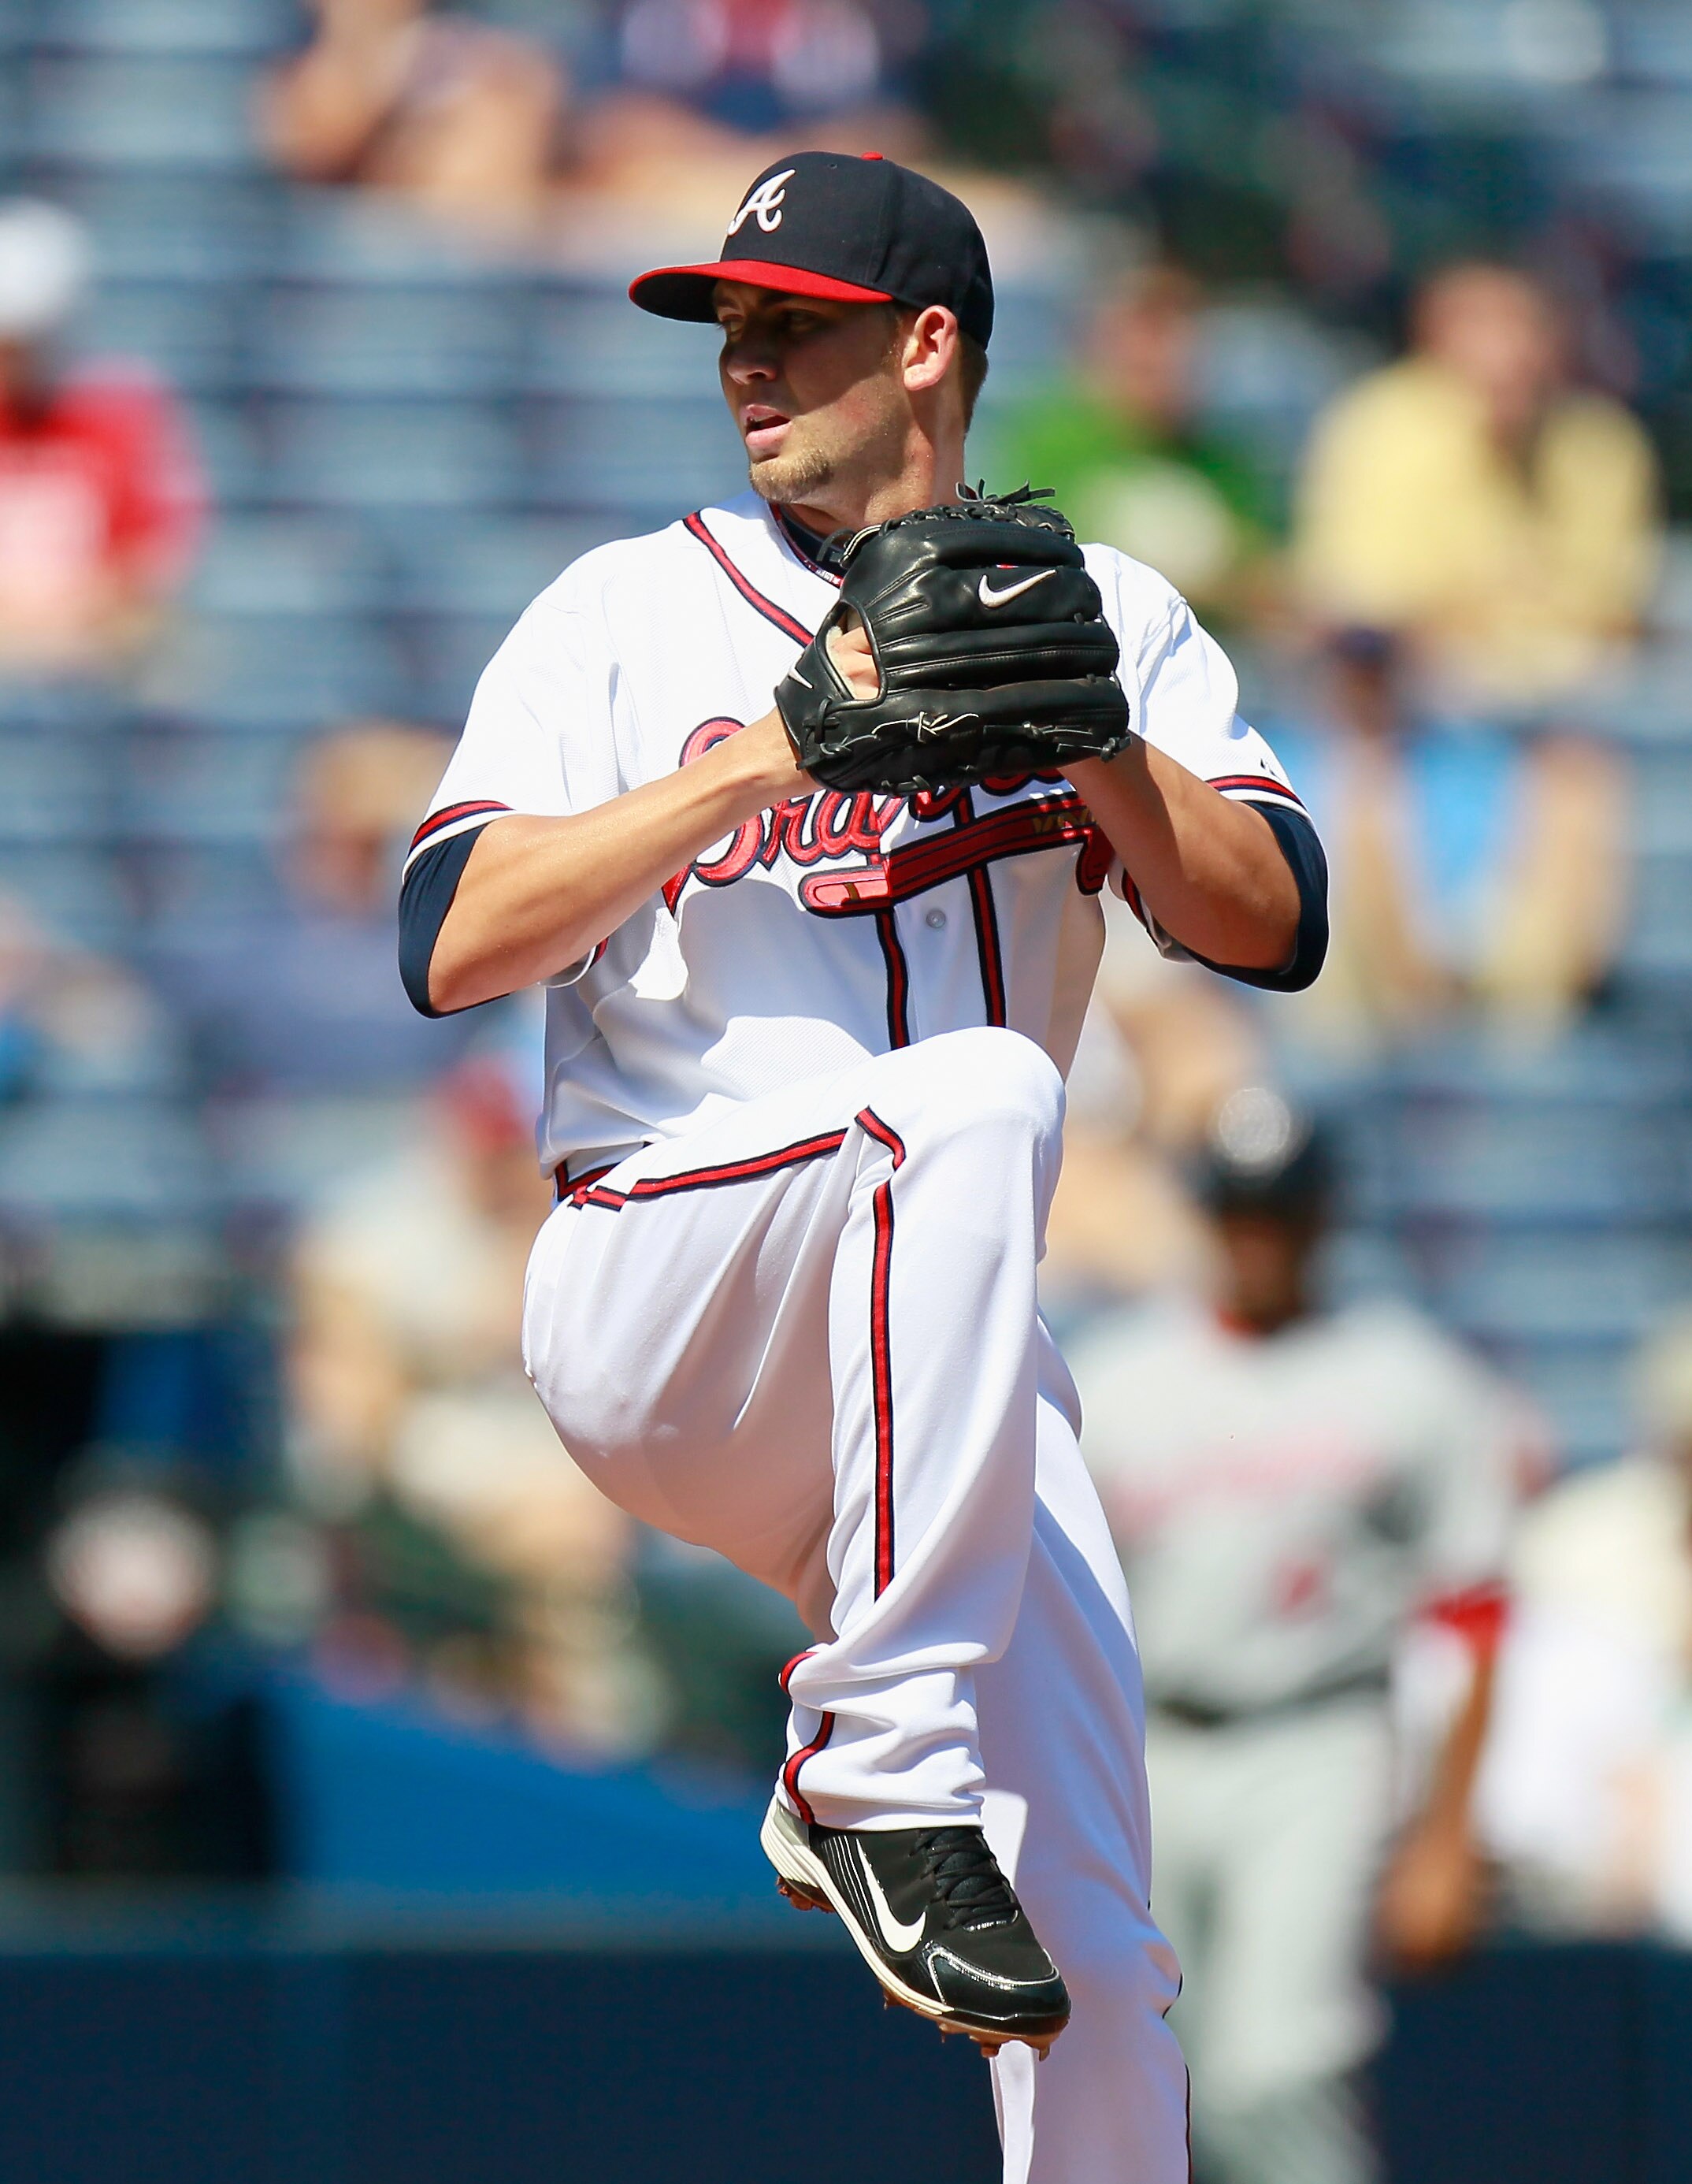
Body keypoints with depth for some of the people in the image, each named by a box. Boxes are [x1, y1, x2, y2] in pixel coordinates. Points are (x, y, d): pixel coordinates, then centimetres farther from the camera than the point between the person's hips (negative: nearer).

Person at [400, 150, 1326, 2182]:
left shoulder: (1107, 623, 14)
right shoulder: (629, 610, 7)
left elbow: (1273, 927, 0)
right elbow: (452, 948, -6)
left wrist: (1084, 743, -15)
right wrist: (768, 759, -14)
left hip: (938, 1371, 3)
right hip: (651, 1293, -3)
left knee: (1088, 1967, -7)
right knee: (974, 1091, -35)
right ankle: (874, 1766, -32)